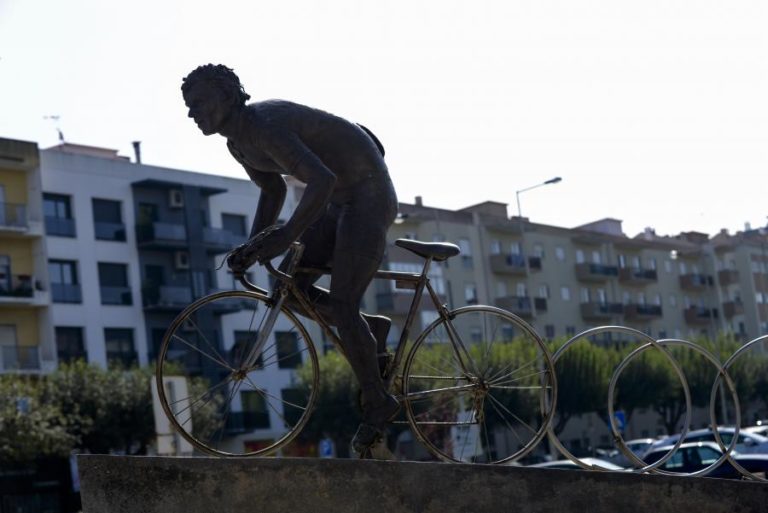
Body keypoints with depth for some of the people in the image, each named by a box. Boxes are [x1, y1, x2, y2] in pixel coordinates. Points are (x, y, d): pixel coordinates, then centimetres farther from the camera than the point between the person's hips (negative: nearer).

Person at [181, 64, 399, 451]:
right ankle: (371, 331, 19)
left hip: (368, 195, -10)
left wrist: (285, 236, -37)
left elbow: (322, 180, -39)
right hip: (337, 201, 10)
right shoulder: (238, 143, 3)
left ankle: (376, 403, 4)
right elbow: (274, 191, 18)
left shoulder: (266, 126, -28)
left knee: (340, 306, -13)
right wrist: (252, 246, 7)